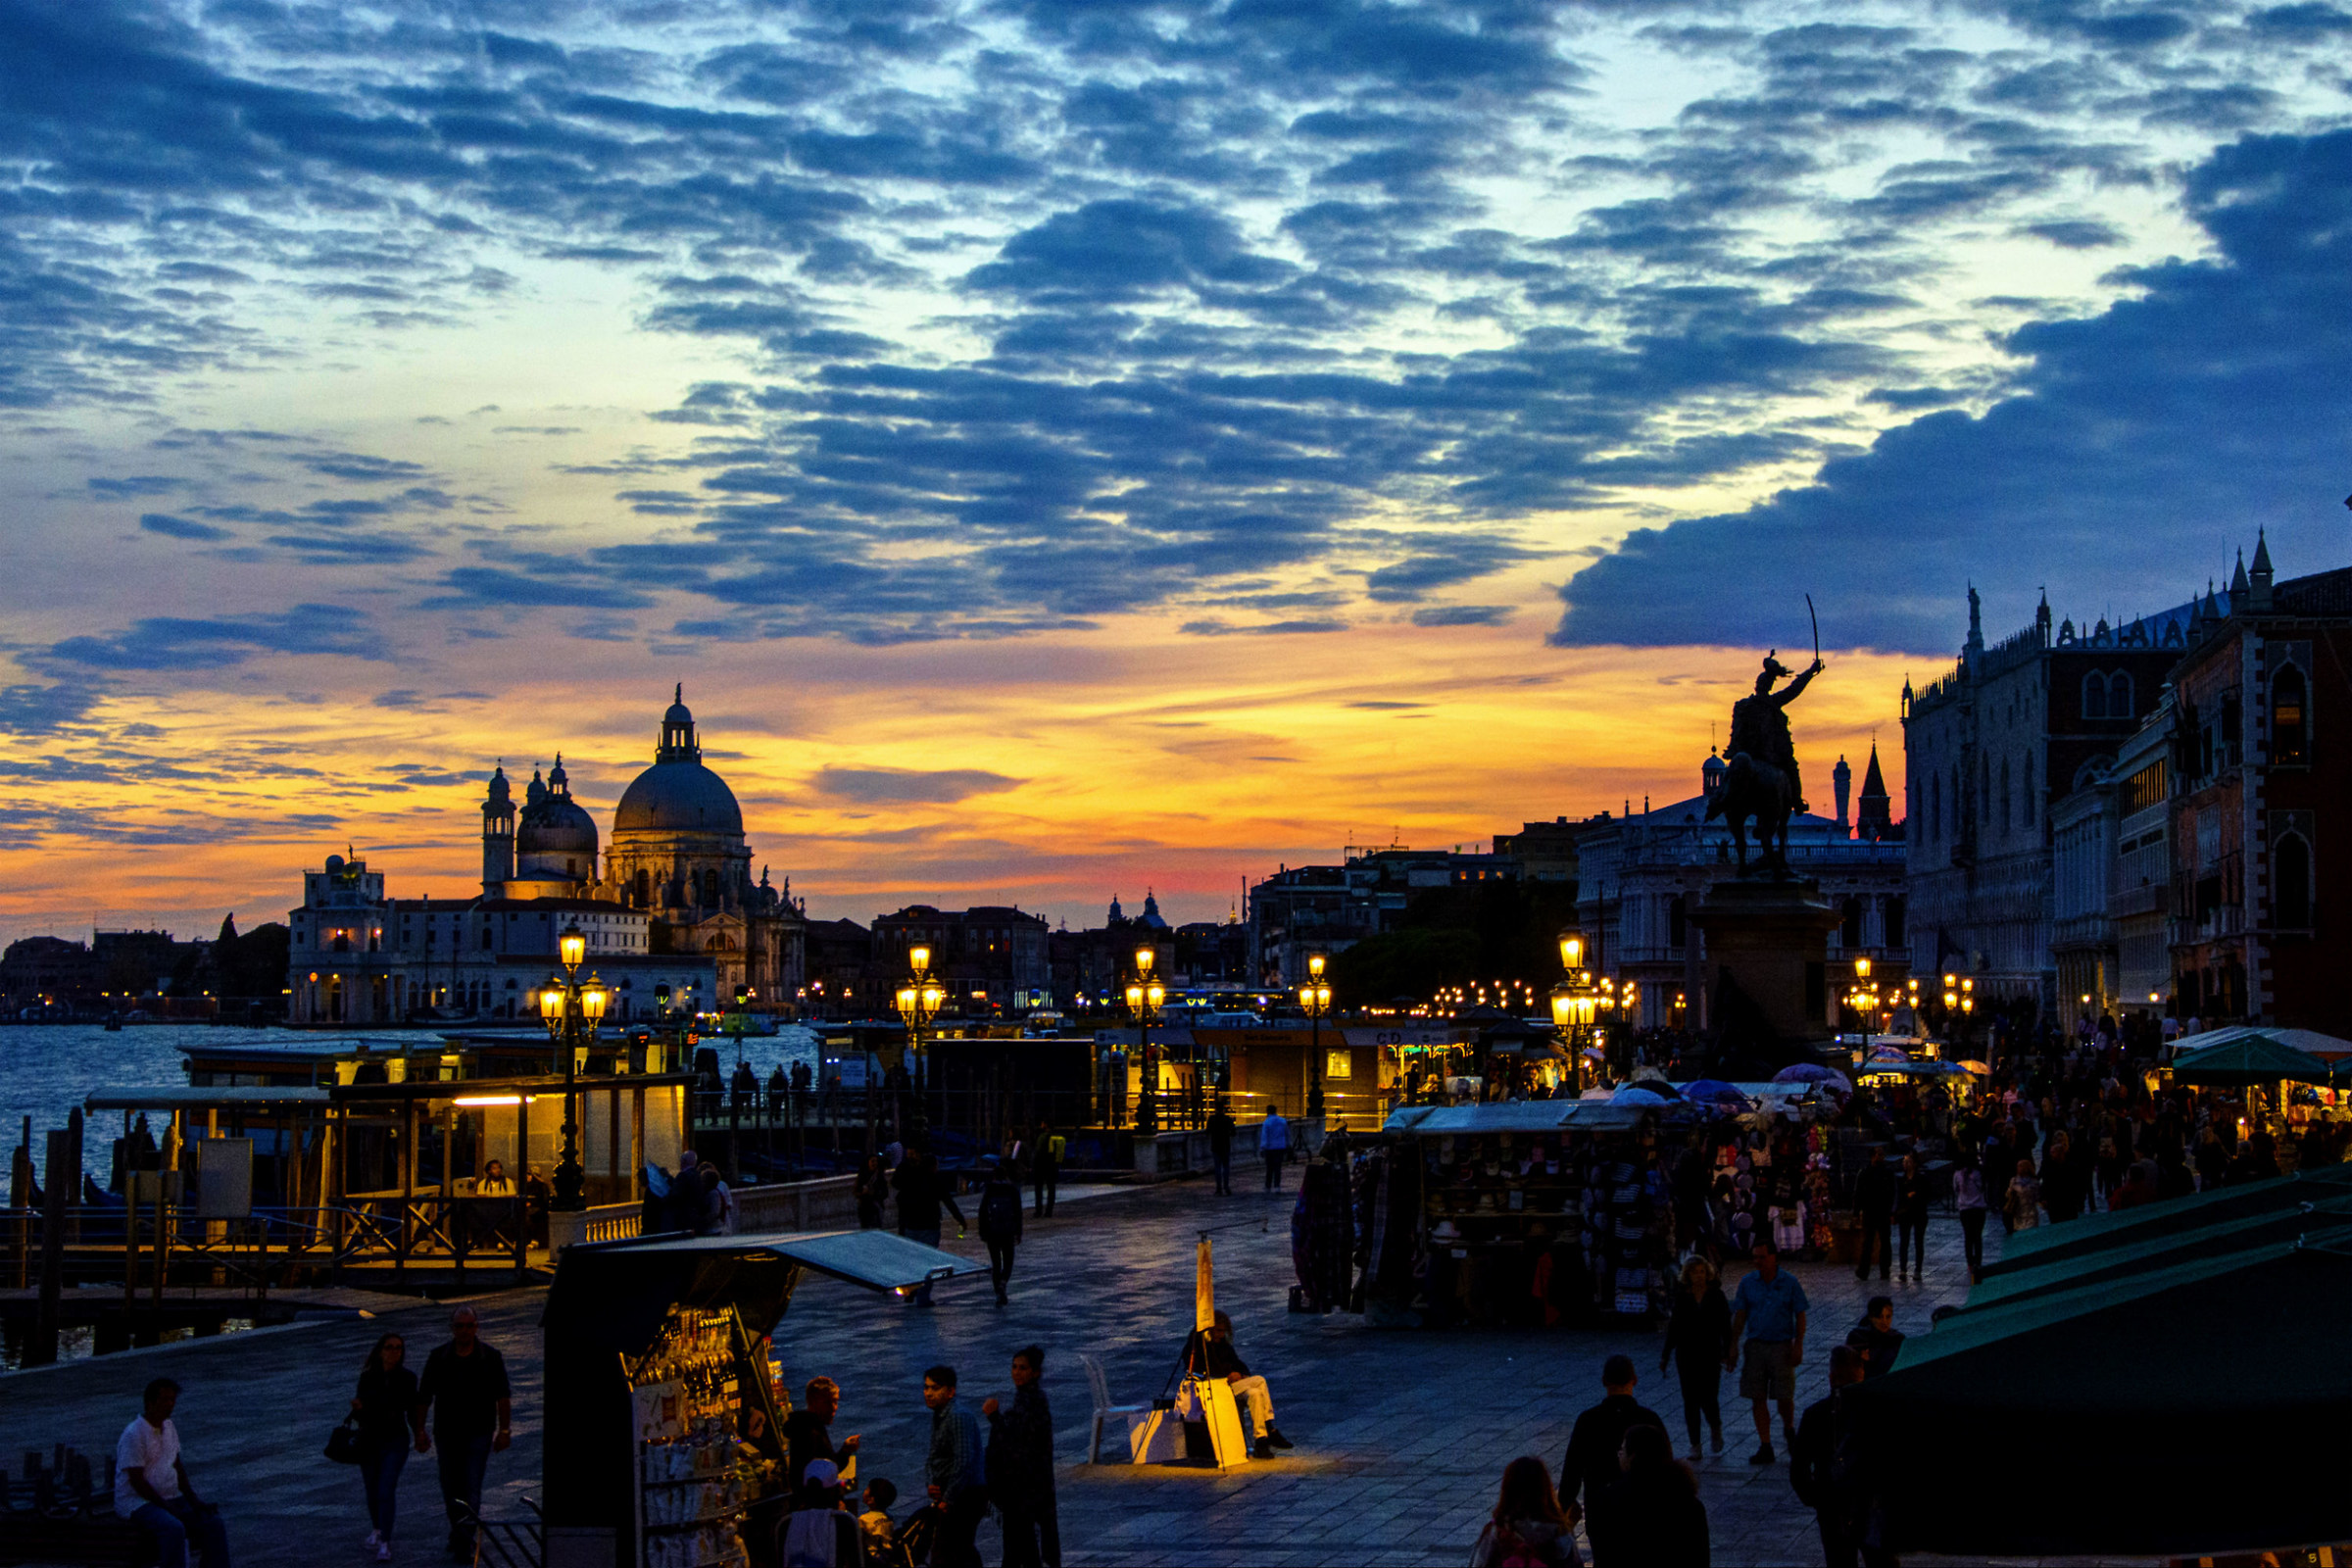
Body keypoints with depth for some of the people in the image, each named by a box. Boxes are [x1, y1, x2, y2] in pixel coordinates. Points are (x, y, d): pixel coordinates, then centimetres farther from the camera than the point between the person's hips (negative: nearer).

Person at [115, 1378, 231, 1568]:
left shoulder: (168, 1427, 11)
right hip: (137, 1502, -8)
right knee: (174, 1528, -34)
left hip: (170, 1498, 8)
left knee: (212, 1522, -9)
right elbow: (137, 1481, -18)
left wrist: (193, 1500, 4)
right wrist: (168, 1508, -20)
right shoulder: (133, 1435, -16)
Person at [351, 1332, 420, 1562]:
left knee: (386, 1491, -14)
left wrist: (418, 1435, 1)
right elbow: (359, 1417, -4)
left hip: (395, 1441, -2)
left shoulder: (408, 1378, -5)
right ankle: (376, 1530, 41)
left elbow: (412, 1411, 7)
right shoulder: (368, 1378, -6)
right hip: (369, 1440, 2)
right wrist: (357, 1408, -25)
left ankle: (385, 1544, -13)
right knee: (373, 1491, 15)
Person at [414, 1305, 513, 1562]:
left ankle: (464, 1540, -12)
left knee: (472, 1486, -11)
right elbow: (423, 1397, 6)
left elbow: (503, 1396, 2)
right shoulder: (438, 1358, 2)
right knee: (451, 1488, 9)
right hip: (447, 1433, 2)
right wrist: (420, 1432, 4)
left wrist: (504, 1430, -3)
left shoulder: (491, 1358, -1)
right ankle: (458, 1533, 27)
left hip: (479, 1433, -2)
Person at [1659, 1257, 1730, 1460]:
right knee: (1691, 1401, 1)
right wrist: (1665, 1355, 7)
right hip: (1687, 1356, 2)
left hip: (1710, 1355, -2)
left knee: (1709, 1399, -7)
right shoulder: (1681, 1297, 2)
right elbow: (1674, 1327, 7)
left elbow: (1725, 1326, 3)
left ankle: (1716, 1429, 24)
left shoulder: (1716, 1295, -1)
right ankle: (1695, 1445, 9)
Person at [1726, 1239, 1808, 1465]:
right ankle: (1765, 1447, 7)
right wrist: (1733, 1346, 2)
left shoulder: (1789, 1283, -3)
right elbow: (1740, 1315, 6)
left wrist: (1798, 1345, -7)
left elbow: (1800, 1316, 0)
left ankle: (1789, 1429, 30)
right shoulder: (1748, 1283, 2)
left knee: (1785, 1397, -1)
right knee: (1757, 1399, 1)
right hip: (1755, 1345, 2)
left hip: (1781, 1346, -2)